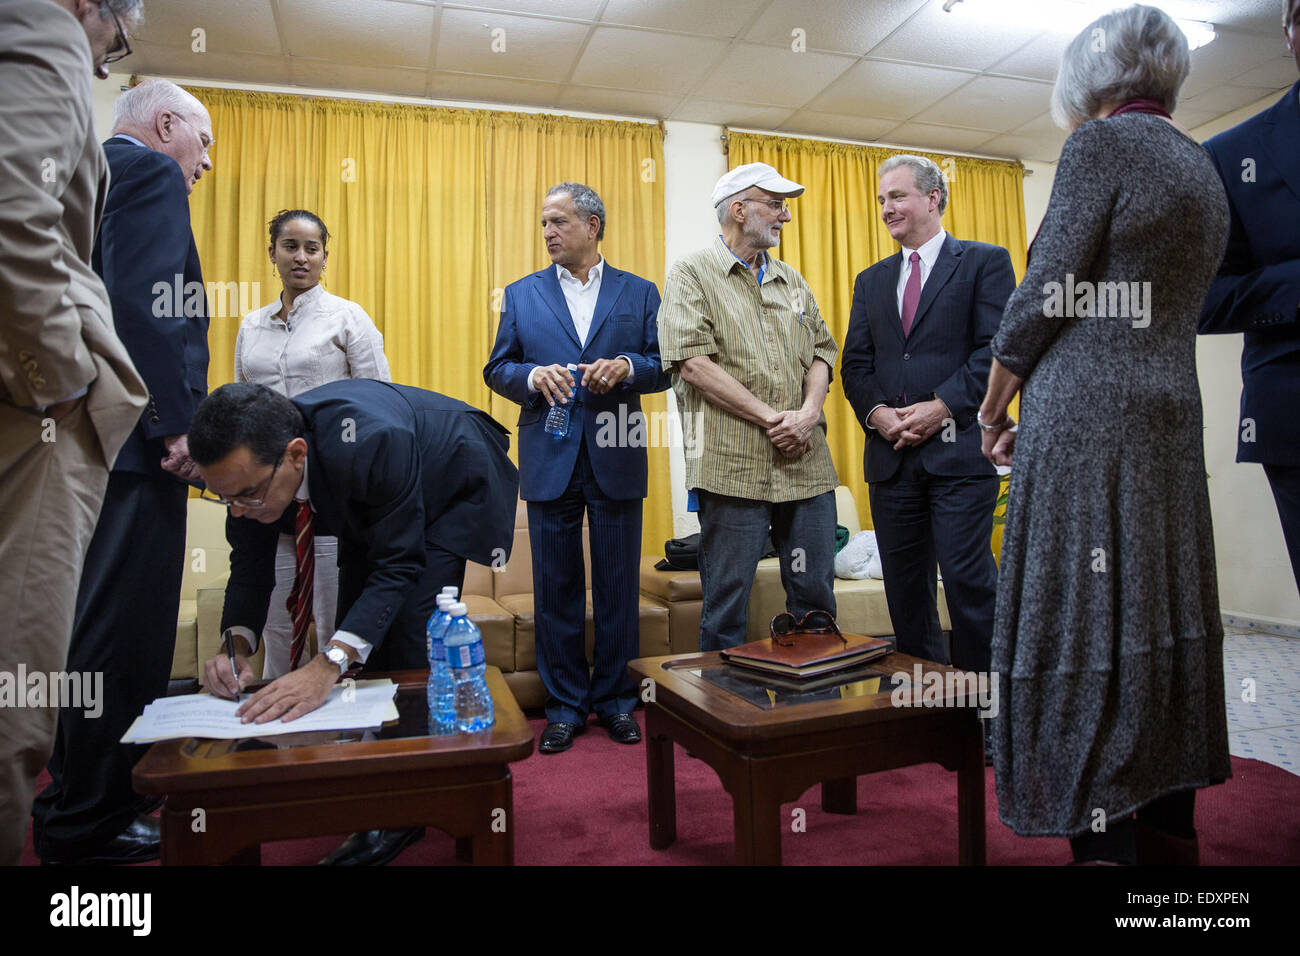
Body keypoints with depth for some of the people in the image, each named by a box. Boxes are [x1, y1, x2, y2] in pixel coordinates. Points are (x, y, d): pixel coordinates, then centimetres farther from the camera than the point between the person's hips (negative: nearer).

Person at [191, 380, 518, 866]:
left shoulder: (372, 443, -44)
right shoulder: (250, 462, -24)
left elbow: (397, 565, -37)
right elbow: (250, 564, -8)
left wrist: (327, 666, -46)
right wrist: (238, 643, -26)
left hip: (453, 485, -6)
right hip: (369, 505, 6)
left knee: (409, 638, -18)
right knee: (361, 638, -2)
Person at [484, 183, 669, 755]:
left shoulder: (639, 293, 9)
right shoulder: (522, 295, 11)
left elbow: (664, 365, 6)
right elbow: (496, 369, 9)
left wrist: (626, 367, -14)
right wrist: (532, 376, -11)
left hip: (617, 457, 0)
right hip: (550, 460, 1)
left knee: (619, 587, 6)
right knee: (555, 588, 6)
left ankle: (616, 700, 22)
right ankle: (564, 705, 20)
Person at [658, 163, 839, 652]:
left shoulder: (792, 280, 20)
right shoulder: (692, 274, 1)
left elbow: (821, 351, 16)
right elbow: (692, 362, -11)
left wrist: (809, 413, -6)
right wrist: (772, 418, -12)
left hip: (807, 462, 6)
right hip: (733, 465, -5)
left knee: (815, 595, 10)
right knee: (725, 605, 2)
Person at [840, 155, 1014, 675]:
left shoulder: (985, 261, 5)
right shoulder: (871, 280, 20)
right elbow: (855, 363, 13)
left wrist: (942, 407, -15)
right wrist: (877, 412, -6)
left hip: (959, 449, -5)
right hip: (891, 454, 5)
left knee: (968, 579, -7)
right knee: (904, 585, 8)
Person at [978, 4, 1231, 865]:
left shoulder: (1101, 143, -5)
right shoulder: (1202, 167, 20)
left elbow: (1045, 295, -11)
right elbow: (1171, 308, 18)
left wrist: (994, 405, 2)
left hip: (1087, 419, -9)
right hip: (1173, 415, 9)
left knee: (1085, 629, -5)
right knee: (1157, 620, 12)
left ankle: (1105, 837, 1)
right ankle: (1168, 838, 22)